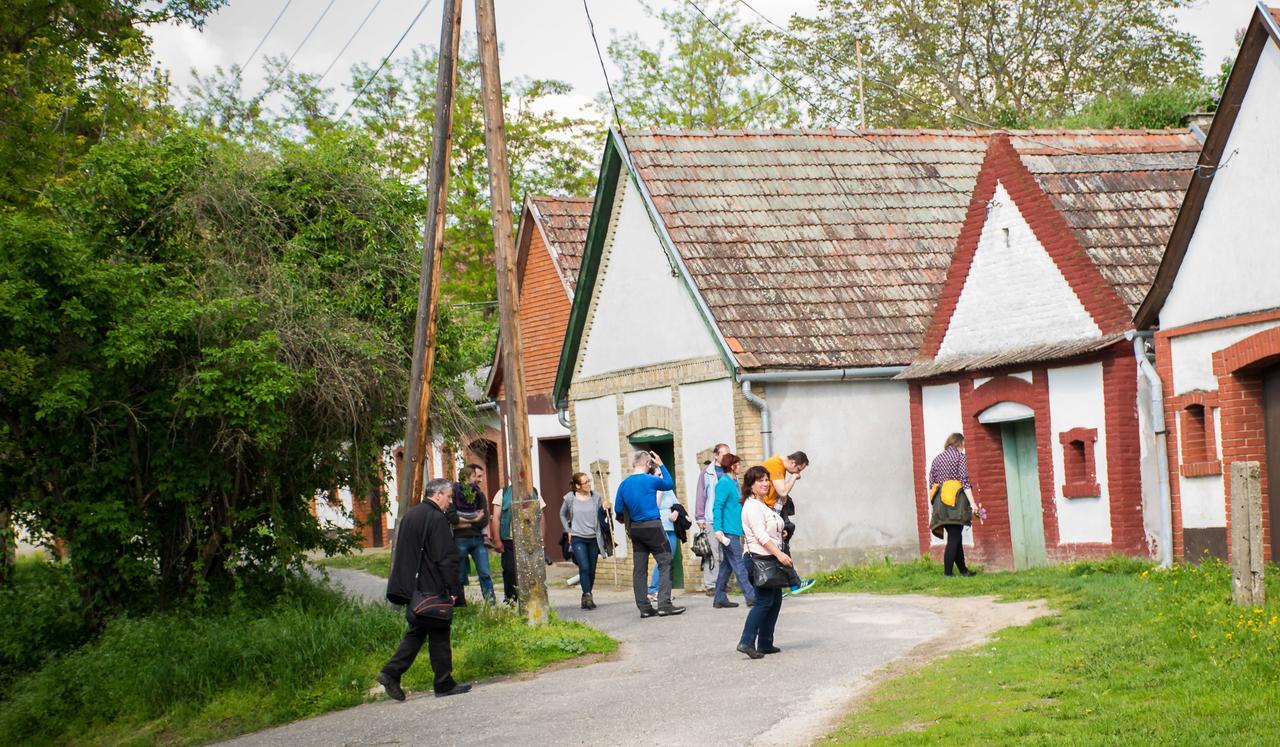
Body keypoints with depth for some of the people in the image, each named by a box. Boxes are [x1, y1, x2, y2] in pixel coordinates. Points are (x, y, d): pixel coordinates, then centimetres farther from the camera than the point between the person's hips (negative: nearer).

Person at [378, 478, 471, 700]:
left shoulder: (410, 515, 13)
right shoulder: (437, 519, -15)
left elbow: (402, 553, 19)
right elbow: (446, 558, -18)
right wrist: (453, 589, -12)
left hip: (412, 588, 8)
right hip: (432, 589, -8)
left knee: (416, 632, 14)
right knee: (438, 634, 0)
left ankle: (391, 673, 3)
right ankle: (444, 684, 6)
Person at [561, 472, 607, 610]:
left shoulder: (596, 497, -1)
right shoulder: (570, 498, -3)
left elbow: (602, 515, 7)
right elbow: (562, 515, 14)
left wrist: (605, 509, -14)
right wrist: (568, 531, 7)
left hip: (593, 538, 2)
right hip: (578, 539, -2)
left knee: (591, 570, 6)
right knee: (584, 567, -17)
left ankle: (586, 598, 20)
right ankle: (587, 596, -15)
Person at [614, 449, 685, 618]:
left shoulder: (624, 484, 5)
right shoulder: (650, 480, -9)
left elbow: (618, 509, 9)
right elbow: (670, 484, 9)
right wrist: (661, 465, 15)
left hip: (635, 528, 6)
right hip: (652, 526, -6)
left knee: (639, 569, 7)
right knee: (665, 563, -3)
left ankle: (644, 607, 8)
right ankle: (664, 604, -11)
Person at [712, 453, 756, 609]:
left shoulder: (733, 482, 17)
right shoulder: (724, 483, -12)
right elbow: (718, 507, -17)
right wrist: (718, 529, -23)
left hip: (734, 530, 10)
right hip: (728, 531, -10)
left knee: (727, 564, 10)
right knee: (739, 564, -9)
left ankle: (720, 599, 13)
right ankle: (751, 597, -10)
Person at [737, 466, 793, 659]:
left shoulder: (765, 505, 19)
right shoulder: (752, 506, -13)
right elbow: (761, 536, -21)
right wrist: (779, 554, -27)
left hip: (772, 558, 10)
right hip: (760, 558, -10)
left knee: (775, 600, 11)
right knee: (764, 601, -13)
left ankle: (765, 644, 14)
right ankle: (747, 642, -16)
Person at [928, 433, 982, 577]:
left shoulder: (937, 459, 17)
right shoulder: (960, 456, 2)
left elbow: (931, 485, 14)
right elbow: (964, 481, -7)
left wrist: (932, 508, 16)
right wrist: (972, 503, -8)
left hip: (939, 501, 6)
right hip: (955, 500, -6)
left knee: (955, 537, 13)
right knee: (954, 538, -7)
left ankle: (963, 570, 19)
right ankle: (948, 571, -14)